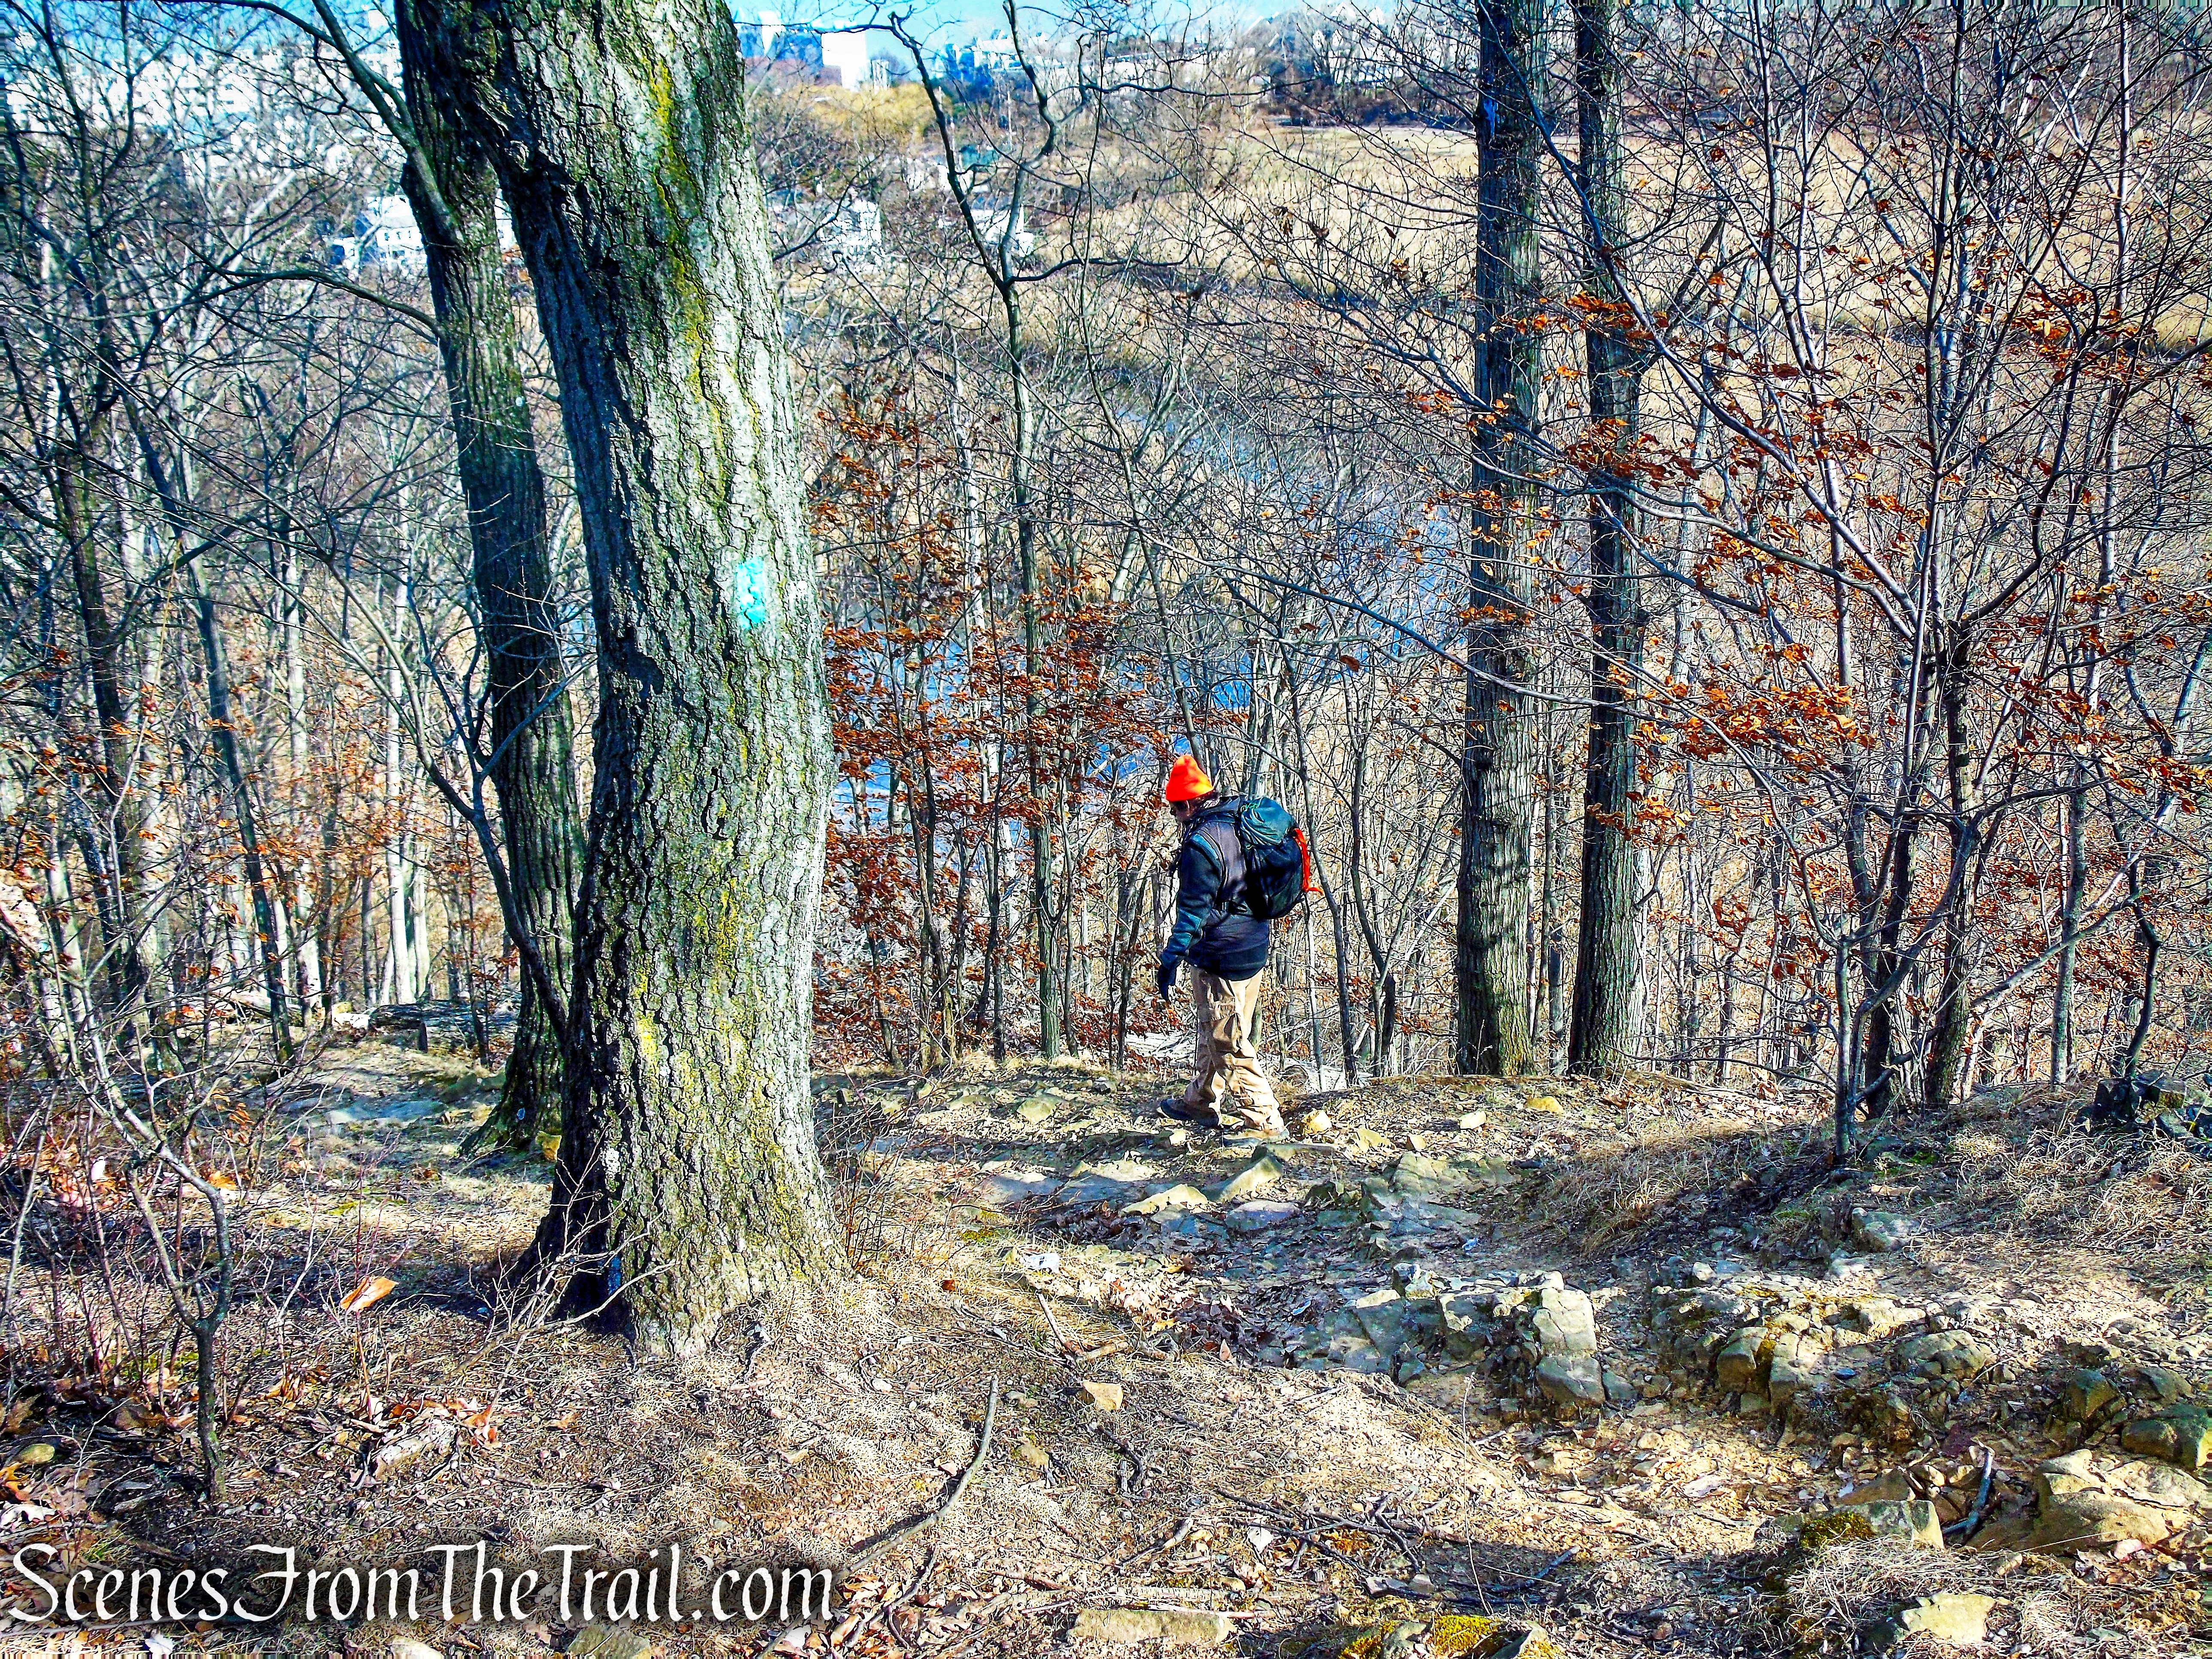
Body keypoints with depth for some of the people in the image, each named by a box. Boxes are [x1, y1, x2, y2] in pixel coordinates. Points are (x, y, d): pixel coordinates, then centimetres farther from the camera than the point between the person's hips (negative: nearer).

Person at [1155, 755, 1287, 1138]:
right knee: (1214, 1033, 23)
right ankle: (1200, 1103, 37)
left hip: (1221, 957, -10)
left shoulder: (1202, 844, -20)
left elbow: (1194, 909, -23)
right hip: (1254, 948, 10)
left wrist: (1171, 959, -20)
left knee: (1230, 1042, -3)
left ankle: (1263, 1120, -1)